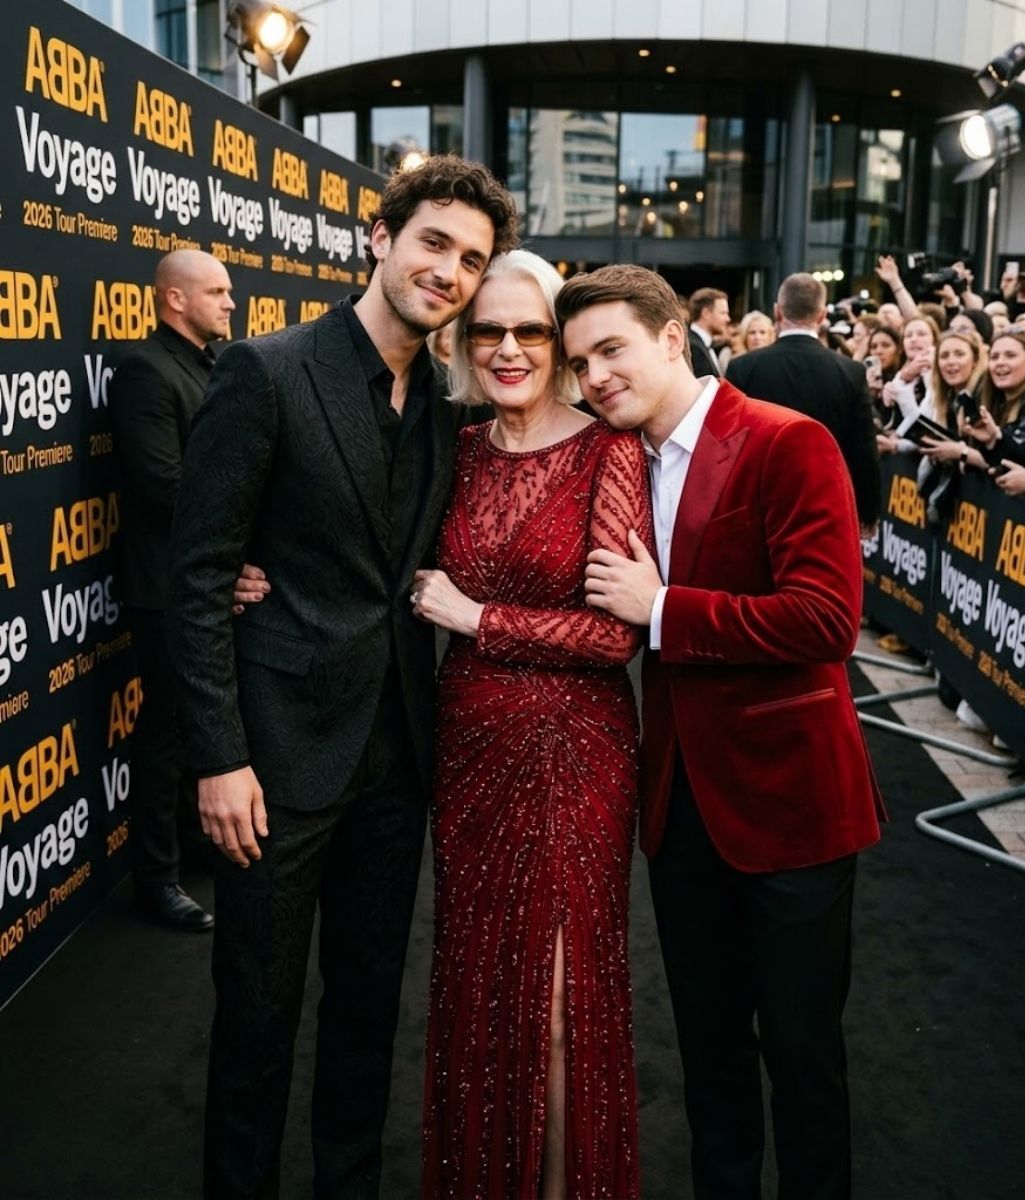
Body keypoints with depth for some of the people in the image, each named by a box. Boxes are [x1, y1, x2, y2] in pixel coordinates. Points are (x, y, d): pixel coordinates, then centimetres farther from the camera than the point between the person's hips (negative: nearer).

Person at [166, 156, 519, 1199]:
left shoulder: (444, 405, 7)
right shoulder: (267, 373, -11)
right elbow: (198, 576, -13)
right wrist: (219, 757, -16)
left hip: (397, 749, 6)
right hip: (282, 749, -6)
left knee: (371, 995, 19)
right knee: (260, 1007, 10)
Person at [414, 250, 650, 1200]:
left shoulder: (607, 451, -10)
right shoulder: (463, 451, 5)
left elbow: (618, 631, -15)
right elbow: (427, 587, 14)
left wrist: (476, 619, -13)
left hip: (571, 753, -4)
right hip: (468, 745, 5)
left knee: (560, 985, 9)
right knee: (475, 979, 16)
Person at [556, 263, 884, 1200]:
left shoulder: (788, 444, -15)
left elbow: (826, 622, -24)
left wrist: (661, 610, -20)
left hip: (784, 795, -6)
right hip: (680, 796, 6)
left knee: (800, 1047, 11)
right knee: (707, 1040, 21)